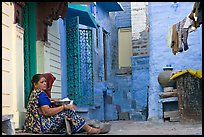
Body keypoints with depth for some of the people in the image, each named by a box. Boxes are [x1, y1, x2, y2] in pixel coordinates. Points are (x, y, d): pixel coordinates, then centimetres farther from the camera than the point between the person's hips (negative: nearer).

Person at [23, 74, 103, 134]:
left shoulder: (34, 93, 18)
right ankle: (89, 130, -7)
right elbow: (47, 112, -24)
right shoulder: (41, 94, -14)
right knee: (68, 111, -13)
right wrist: (64, 107, -18)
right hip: (40, 126, -11)